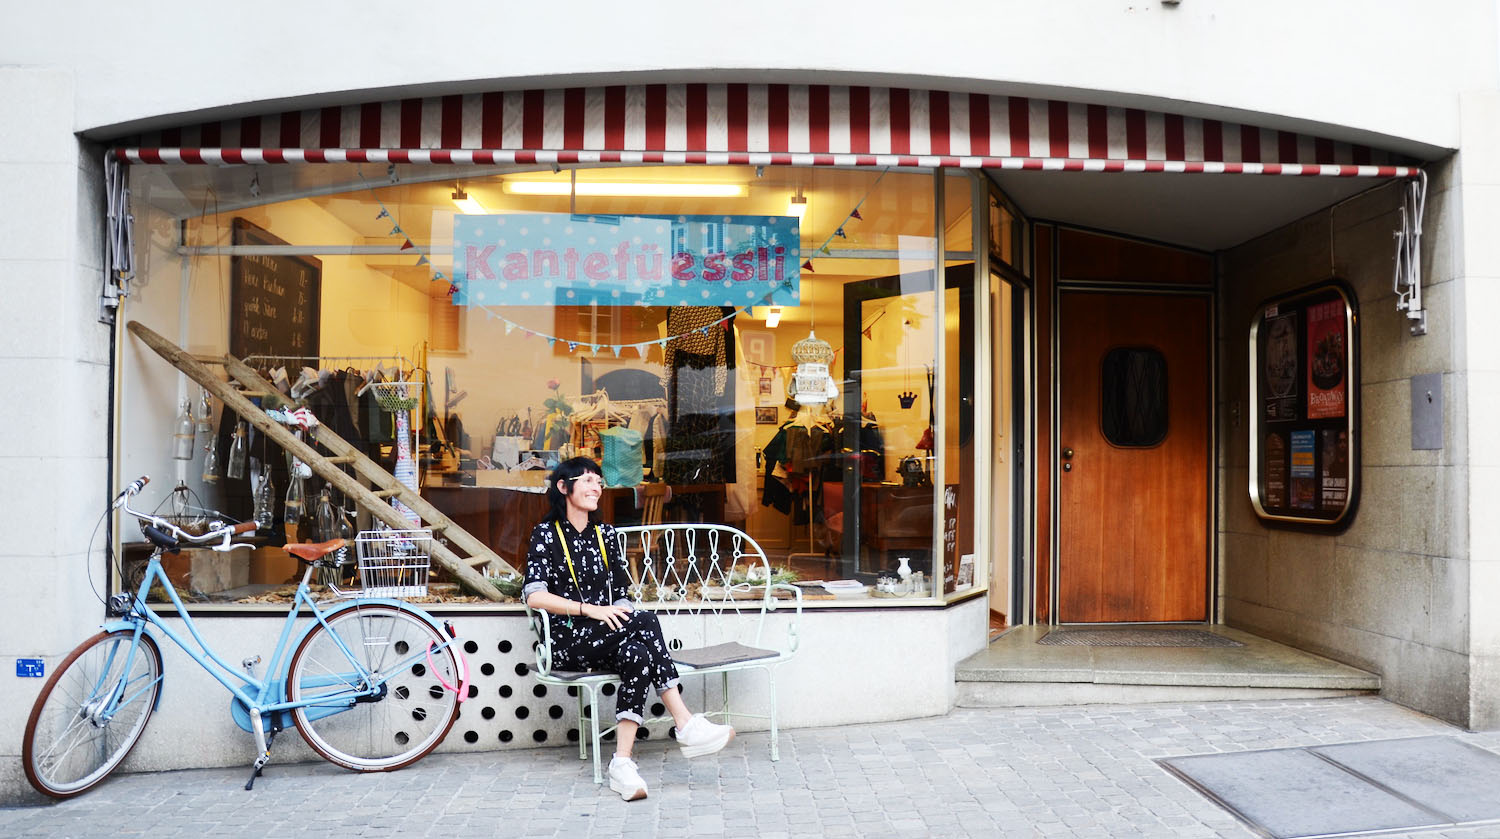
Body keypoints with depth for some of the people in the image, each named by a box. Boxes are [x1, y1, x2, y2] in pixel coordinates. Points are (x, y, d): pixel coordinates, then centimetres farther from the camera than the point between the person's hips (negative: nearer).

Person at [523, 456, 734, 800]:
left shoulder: (605, 533, 17)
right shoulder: (546, 533, 1)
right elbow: (534, 596, -13)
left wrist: (623, 617, -7)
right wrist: (591, 609, -21)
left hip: (607, 638, 5)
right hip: (567, 642, -5)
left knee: (638, 656, -32)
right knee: (646, 621, -31)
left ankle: (622, 763, -36)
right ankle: (686, 726, -34)